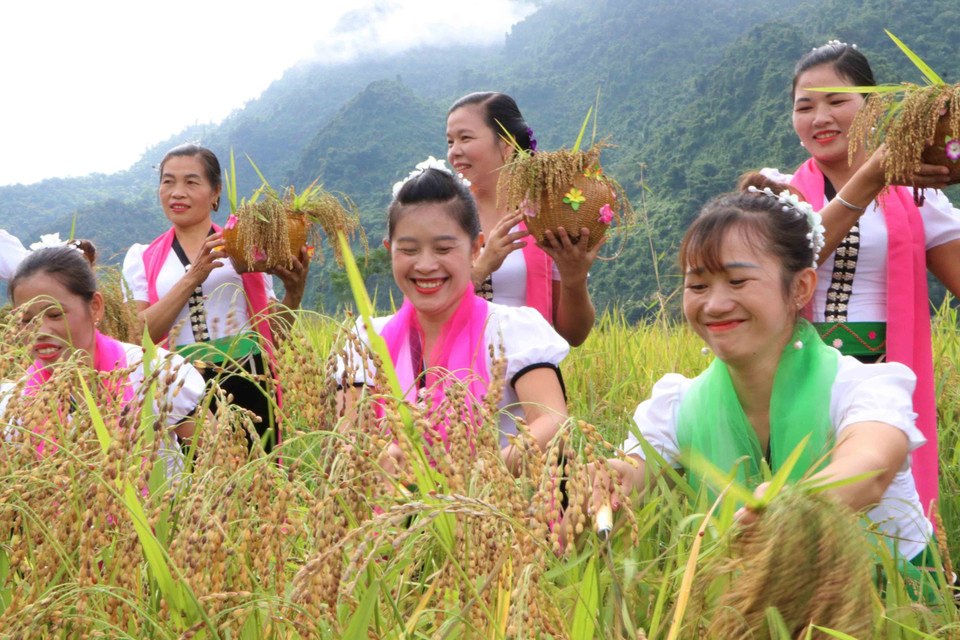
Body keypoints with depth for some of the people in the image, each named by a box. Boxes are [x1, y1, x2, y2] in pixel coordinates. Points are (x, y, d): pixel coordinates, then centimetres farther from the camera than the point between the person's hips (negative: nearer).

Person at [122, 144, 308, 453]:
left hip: (246, 383, 0)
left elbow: (272, 332, 12)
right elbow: (138, 336, -4)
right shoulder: (142, 259, 11)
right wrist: (192, 278, -11)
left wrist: (294, 292, -6)